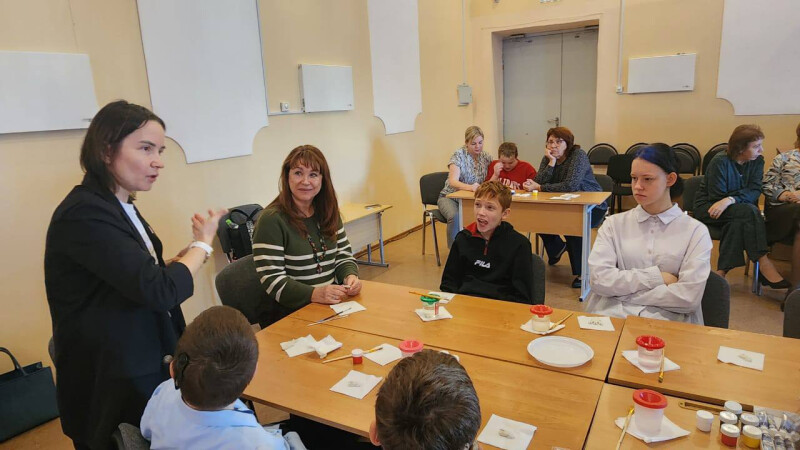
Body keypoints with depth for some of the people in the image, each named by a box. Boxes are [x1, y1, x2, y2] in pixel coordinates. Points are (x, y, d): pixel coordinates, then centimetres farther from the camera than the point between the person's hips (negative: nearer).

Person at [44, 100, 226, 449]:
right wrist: (203, 243, -13)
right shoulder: (85, 215, -24)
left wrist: (189, 254, -6)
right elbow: (161, 291, -28)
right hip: (112, 387, -8)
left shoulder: (119, 207, 7)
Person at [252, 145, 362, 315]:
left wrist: (350, 276, -6)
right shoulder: (271, 220, -10)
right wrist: (315, 294, -27)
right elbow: (271, 280, -14)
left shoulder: (329, 214, 11)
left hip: (333, 305, 7)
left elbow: (343, 256, 16)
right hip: (292, 315, -7)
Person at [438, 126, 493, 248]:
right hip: (450, 198, -3)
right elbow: (453, 181, -22)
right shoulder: (459, 155, -10)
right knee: (455, 217, -36)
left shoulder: (486, 157, 4)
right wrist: (470, 187, -42)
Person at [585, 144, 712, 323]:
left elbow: (689, 297, -7)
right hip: (612, 316, 1)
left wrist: (622, 292, -6)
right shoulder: (614, 224, 10)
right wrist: (656, 277, -7)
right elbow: (598, 278, -3)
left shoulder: (695, 231, 5)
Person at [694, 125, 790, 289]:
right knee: (749, 211, -31)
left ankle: (722, 271, -28)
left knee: (739, 223, -32)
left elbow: (755, 191, -14)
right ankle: (764, 264, -27)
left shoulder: (757, 161, 0)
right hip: (708, 208, -5)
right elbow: (717, 198, -17)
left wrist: (731, 199, -31)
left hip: (737, 210, 5)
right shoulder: (720, 162, -17)